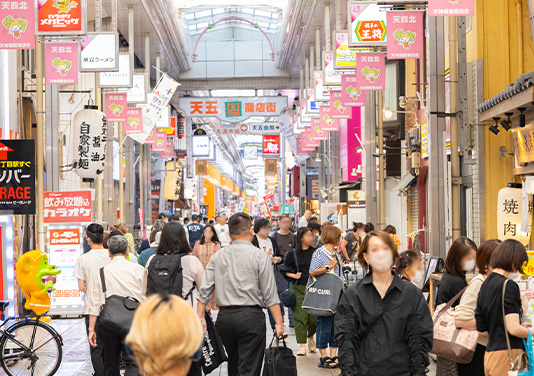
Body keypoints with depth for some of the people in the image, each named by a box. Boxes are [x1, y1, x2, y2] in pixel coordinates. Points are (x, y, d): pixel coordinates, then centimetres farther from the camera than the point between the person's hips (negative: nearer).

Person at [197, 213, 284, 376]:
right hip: (251, 316, -4)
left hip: (224, 317, 5)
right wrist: (278, 322, -4)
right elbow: (270, 294, -7)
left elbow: (205, 290, 5)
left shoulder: (217, 256, 8)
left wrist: (200, 316, 9)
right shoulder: (260, 256, -4)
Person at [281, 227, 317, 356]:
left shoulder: (315, 252, 5)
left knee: (313, 317, -1)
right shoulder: (293, 254, 2)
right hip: (298, 288, -1)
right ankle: (302, 345, 3)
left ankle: (310, 336, 30)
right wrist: (294, 275, -9)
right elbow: (285, 271, 8)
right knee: (300, 316, -4)